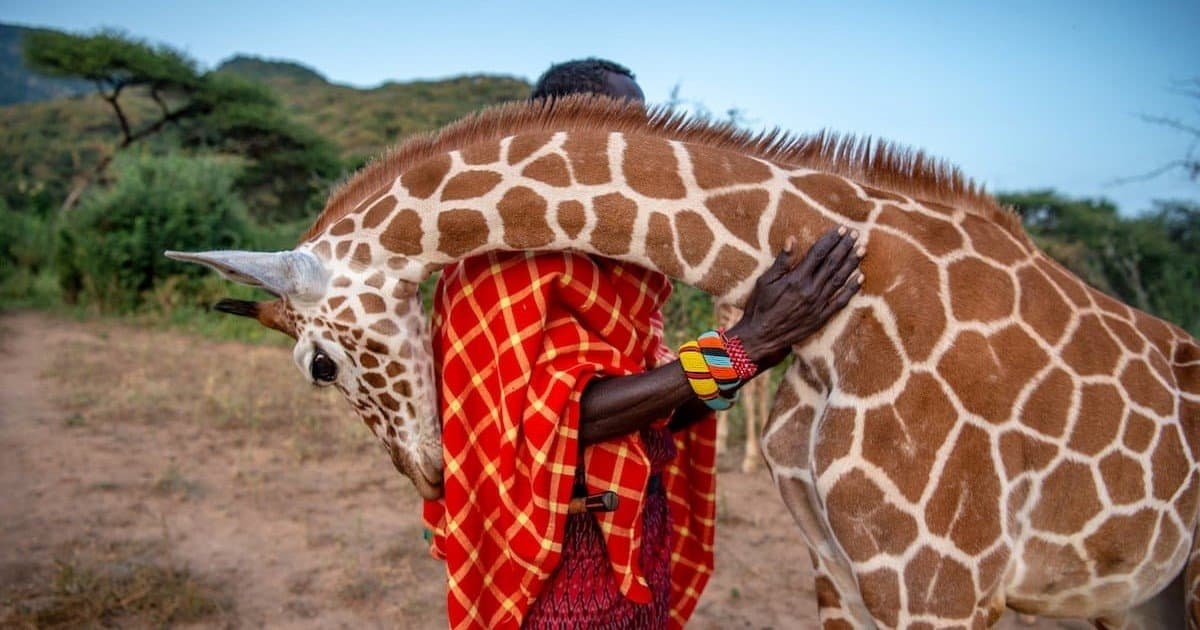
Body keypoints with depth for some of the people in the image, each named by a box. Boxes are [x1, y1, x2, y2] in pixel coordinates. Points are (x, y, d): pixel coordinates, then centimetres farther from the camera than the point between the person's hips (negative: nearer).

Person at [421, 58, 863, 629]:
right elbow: (564, 416, -24)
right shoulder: (508, 252, -14)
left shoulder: (625, 263, 9)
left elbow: (658, 411, 4)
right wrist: (743, 346, -27)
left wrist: (761, 341, -7)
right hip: (555, 567, -7)